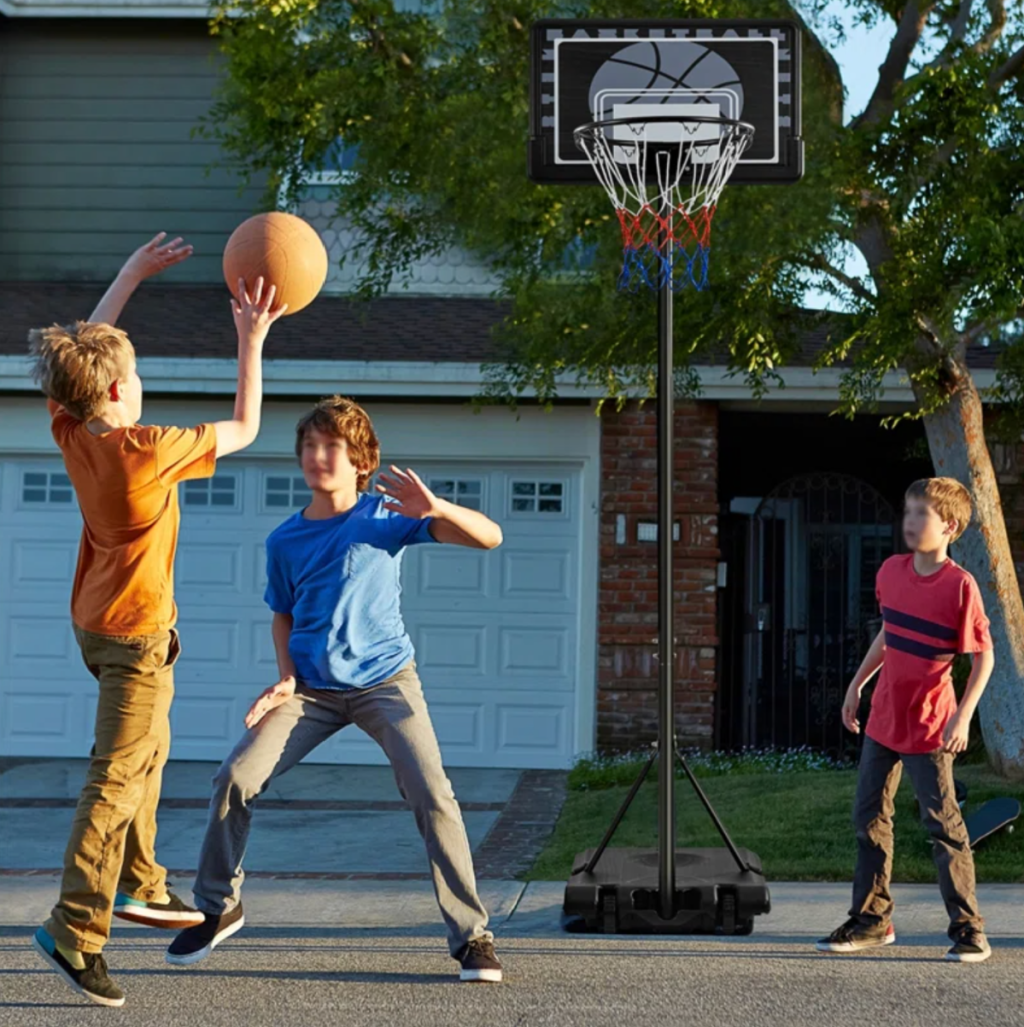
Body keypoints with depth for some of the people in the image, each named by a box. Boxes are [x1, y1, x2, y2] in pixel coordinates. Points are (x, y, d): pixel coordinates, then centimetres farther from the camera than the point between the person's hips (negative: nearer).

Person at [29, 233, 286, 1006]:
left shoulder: (70, 430, -6)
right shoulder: (148, 449, -25)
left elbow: (86, 347, 13)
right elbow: (244, 429, -11)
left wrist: (133, 274, 16)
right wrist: (252, 343, -5)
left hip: (97, 618, 9)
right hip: (136, 629, -9)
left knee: (149, 747, 25)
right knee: (116, 779, -10)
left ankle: (139, 883, 35)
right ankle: (76, 930, -13)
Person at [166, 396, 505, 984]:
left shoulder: (387, 514, -6)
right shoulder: (285, 540, 4)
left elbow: (490, 538, -14)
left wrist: (434, 509, -33)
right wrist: (286, 679, 0)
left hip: (385, 681, -3)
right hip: (313, 689, 3)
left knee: (433, 797, -19)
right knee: (236, 779, -12)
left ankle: (472, 935, -6)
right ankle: (219, 908, 11)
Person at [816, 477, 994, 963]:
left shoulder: (960, 585, -16)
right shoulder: (891, 572, 2)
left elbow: (985, 655, -12)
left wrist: (963, 716, -19)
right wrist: (857, 684, 17)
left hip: (928, 728, -7)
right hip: (883, 718, 7)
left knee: (943, 823, -3)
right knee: (869, 816, 11)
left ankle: (968, 929, 6)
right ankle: (871, 919, 23)